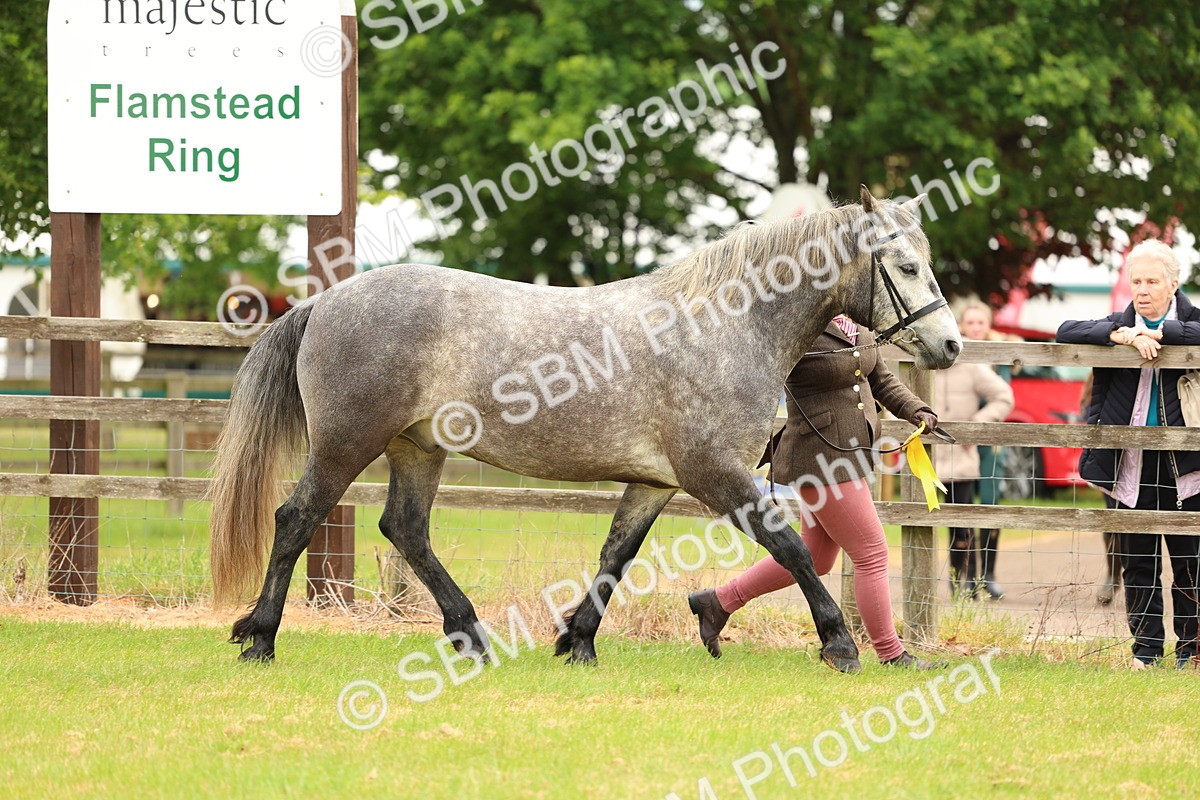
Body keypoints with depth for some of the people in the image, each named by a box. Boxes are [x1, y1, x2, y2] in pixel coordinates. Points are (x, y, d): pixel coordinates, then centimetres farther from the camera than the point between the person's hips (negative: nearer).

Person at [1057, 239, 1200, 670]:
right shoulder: (1118, 324, 7)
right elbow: (1066, 332, -6)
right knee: (1137, 564, 7)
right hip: (1129, 466, 2)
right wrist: (1121, 335, -18)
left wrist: (1158, 333, -22)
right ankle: (1145, 648, 15)